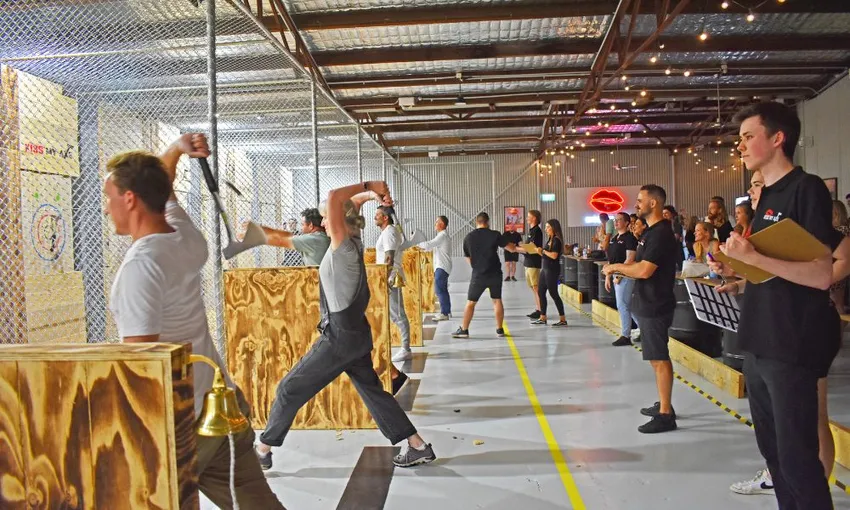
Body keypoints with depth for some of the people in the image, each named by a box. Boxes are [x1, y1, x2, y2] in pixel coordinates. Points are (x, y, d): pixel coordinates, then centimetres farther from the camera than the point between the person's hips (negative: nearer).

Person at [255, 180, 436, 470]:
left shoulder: (343, 247, -19)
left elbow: (334, 198, -28)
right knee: (372, 391, 16)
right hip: (356, 334, 9)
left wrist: (368, 187, -18)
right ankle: (418, 447, 18)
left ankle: (262, 451, 18)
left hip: (339, 338, -9)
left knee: (290, 389, 4)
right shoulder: (353, 243, 5)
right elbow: (343, 207, 21)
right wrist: (369, 193, 9)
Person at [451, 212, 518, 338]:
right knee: (497, 300, 12)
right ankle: (500, 329, 16)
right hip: (495, 273, 0)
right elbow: (512, 248, -1)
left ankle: (464, 330, 9)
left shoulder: (468, 237, 1)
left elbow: (468, 259, 9)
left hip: (478, 275, 0)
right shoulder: (495, 235, -6)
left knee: (470, 302, 8)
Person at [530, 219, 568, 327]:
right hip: (545, 269, 9)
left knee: (553, 293, -6)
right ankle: (542, 318, 18)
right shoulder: (550, 239, 14)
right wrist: (540, 251, 0)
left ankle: (563, 320, 0)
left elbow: (554, 255, -23)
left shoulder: (556, 240, -12)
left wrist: (543, 250, -11)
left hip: (552, 270, -9)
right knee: (541, 292, 11)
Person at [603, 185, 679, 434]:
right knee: (657, 357, 16)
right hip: (648, 303, 10)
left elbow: (644, 270, -25)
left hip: (655, 305, -10)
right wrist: (618, 269, 0)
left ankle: (665, 415, 0)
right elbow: (640, 266, 16)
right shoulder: (651, 232, 14)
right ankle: (663, 404, 27)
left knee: (659, 359, -5)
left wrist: (617, 267, -11)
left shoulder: (661, 233, -18)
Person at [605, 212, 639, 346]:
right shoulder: (614, 239, 15)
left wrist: (619, 276, -18)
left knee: (622, 306, -5)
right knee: (628, 306, 14)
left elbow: (629, 259, -18)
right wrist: (608, 276, 14)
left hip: (625, 276, -9)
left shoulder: (630, 238, -11)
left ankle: (625, 336, 3)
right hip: (616, 276, 9)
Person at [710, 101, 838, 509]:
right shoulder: (767, 197, 14)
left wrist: (753, 258, -26)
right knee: (772, 448, 16)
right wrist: (740, 280, 6)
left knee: (796, 456, -2)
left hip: (792, 348, -9)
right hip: (758, 345, 9)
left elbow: (820, 275, -18)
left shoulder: (807, 189, -11)